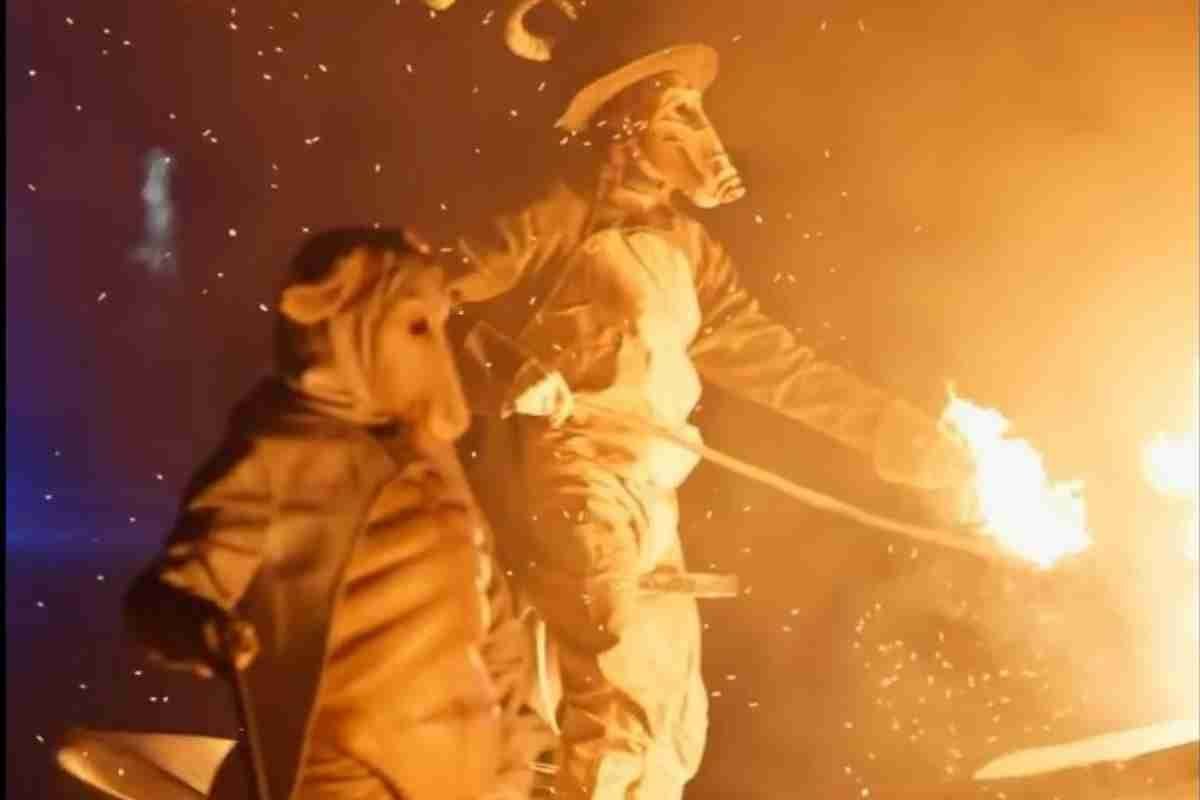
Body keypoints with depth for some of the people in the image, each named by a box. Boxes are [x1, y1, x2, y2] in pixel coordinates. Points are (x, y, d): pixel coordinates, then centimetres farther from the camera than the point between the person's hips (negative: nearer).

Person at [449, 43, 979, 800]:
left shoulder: (686, 248, 17)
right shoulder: (567, 218, -4)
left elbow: (772, 359, 16)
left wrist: (896, 429, 12)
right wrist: (512, 369, -23)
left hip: (648, 497, 8)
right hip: (574, 480, -8)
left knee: (673, 714, 13)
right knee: (621, 700, -14)